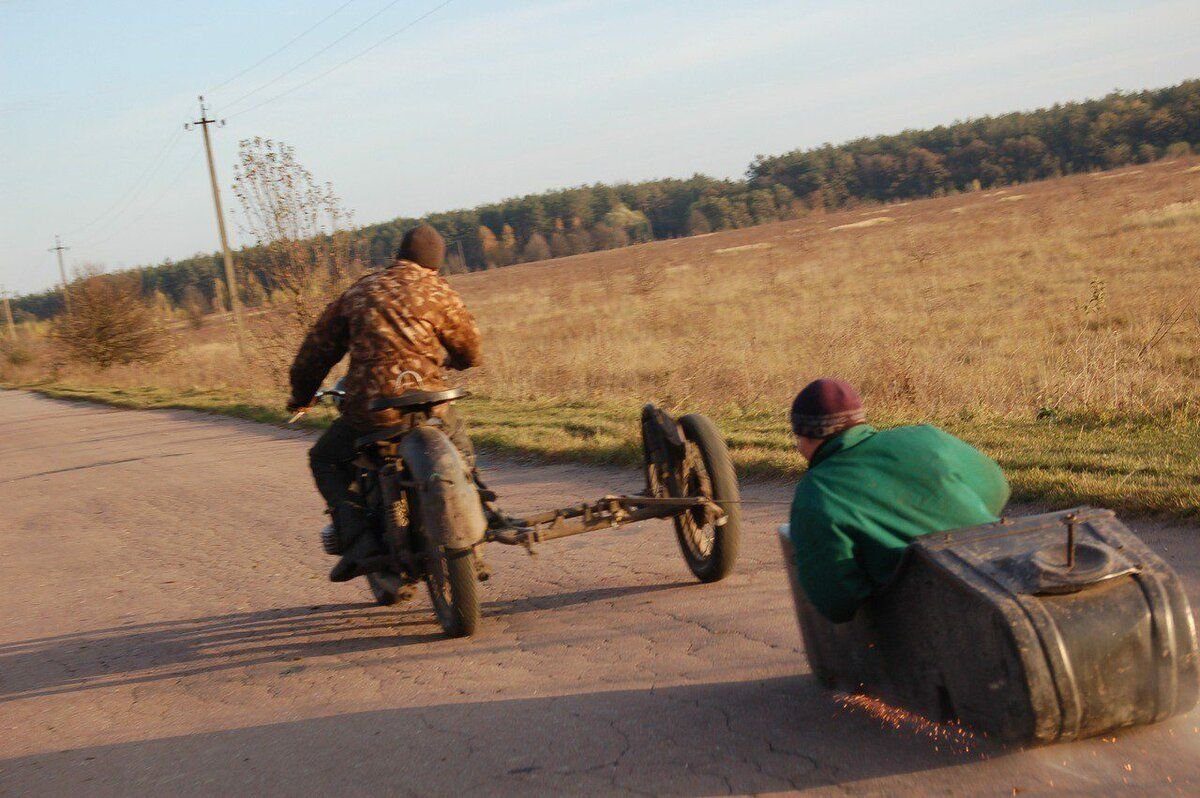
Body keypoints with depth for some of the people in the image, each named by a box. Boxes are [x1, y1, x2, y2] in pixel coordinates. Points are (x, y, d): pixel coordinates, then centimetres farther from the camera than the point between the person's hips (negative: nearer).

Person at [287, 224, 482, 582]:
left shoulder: (360, 291, 13)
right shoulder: (440, 293, 4)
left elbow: (319, 347, 17)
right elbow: (470, 352, 9)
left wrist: (301, 395, 31)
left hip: (367, 409, 1)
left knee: (325, 460, 25)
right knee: (461, 457, 28)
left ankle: (357, 535, 4)